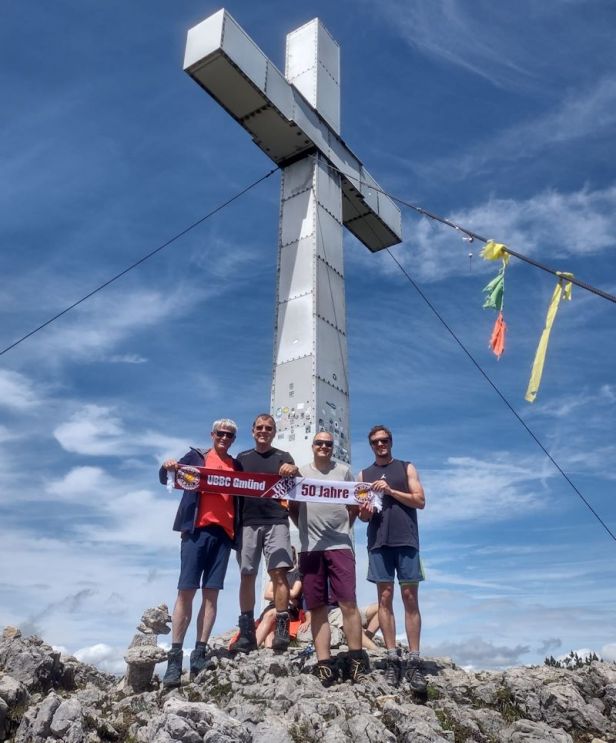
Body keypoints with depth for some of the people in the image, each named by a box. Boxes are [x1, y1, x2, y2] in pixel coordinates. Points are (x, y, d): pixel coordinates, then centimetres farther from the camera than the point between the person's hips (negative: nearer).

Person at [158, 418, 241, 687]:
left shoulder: (237, 465, 17)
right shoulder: (196, 456, 9)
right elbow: (167, 480, 3)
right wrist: (166, 468, -19)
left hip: (223, 533, 3)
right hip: (197, 530, -3)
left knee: (211, 593, 2)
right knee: (186, 591, -6)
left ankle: (200, 653, 6)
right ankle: (175, 655, -3)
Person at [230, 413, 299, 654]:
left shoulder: (283, 457, 10)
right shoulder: (242, 458, 16)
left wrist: (293, 470, -29)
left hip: (276, 521, -2)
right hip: (248, 522, 2)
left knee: (279, 572, -11)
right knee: (246, 576, 2)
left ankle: (281, 629, -8)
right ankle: (247, 633, 8)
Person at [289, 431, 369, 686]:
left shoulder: (343, 470, 10)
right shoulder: (300, 472, 12)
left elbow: (354, 505, 14)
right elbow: (292, 508, 17)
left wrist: (343, 527, 6)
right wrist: (306, 529, 8)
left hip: (339, 545, -1)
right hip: (310, 548, 2)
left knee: (348, 603, -7)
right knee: (317, 607, 3)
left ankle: (356, 659, 1)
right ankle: (324, 663, 6)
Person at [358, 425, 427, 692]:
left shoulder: (406, 468, 11)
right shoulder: (364, 474, 16)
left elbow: (420, 501, 1)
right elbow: (362, 515, 16)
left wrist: (391, 491, -10)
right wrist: (364, 513, -8)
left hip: (406, 539, -2)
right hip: (379, 541, 2)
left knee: (410, 597, -3)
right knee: (384, 598, 0)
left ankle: (413, 661, -1)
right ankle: (392, 659, 4)